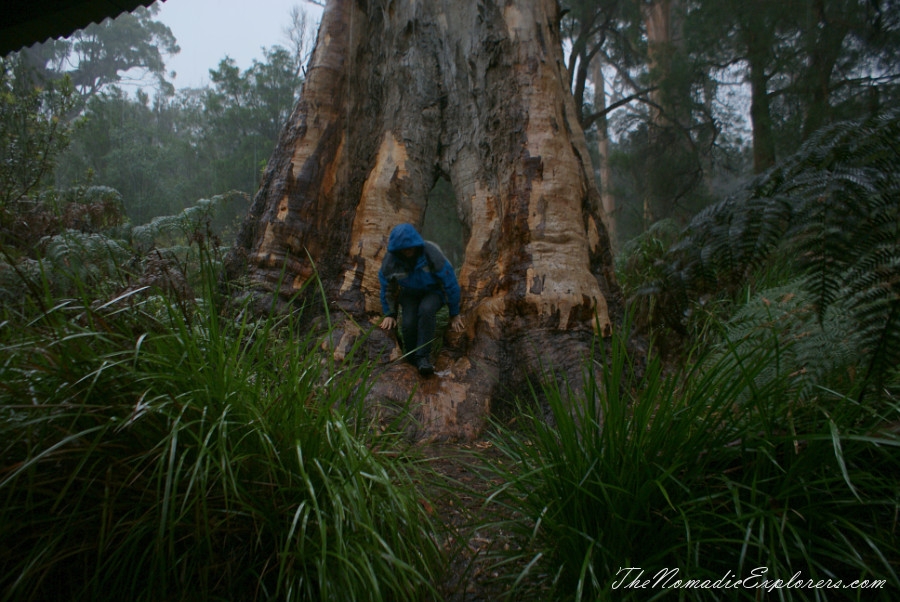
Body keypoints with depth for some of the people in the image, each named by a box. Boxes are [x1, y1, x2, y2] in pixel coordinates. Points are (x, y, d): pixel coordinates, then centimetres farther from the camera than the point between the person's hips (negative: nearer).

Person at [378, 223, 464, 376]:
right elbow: (386, 287, 0)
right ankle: (413, 359, 2)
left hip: (433, 292, -2)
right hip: (409, 294, 3)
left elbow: (450, 282, -19)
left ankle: (423, 357, -27)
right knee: (408, 324, -25)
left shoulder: (431, 253, -29)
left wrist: (454, 314, -12)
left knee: (426, 310, -37)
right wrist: (389, 314, 1)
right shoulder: (390, 260, -21)